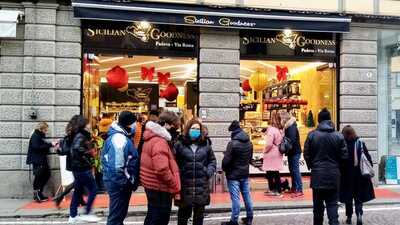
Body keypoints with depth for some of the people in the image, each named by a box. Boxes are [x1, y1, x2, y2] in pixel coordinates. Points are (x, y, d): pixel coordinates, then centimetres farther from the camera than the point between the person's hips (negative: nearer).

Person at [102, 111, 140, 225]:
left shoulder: (116, 135, 11)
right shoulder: (120, 139, -22)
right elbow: (117, 167, -28)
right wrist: (129, 182, -16)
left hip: (115, 181, 10)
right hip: (119, 183, -10)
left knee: (118, 213, 23)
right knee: (117, 216, 2)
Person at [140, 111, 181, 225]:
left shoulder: (152, 137, 10)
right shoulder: (159, 142, -23)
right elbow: (162, 169, -31)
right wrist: (174, 185, -18)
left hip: (152, 184, 10)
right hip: (160, 187, -10)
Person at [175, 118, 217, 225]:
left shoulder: (205, 144, 6)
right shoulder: (180, 144, -5)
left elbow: (212, 160, 14)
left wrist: (209, 172, 0)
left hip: (201, 185, 3)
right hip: (185, 184, -3)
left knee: (199, 213, 17)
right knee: (184, 212, 10)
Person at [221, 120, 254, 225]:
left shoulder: (233, 143, -20)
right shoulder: (249, 143, 4)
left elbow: (226, 160, -18)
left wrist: (224, 169, 0)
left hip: (233, 175, -7)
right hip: (245, 173, 7)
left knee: (235, 198, -1)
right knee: (247, 196, 15)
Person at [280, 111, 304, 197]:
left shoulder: (291, 127, -18)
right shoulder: (287, 127, 12)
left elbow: (291, 141, -26)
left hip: (295, 152, -10)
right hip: (292, 152, 10)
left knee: (295, 170, -6)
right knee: (292, 170, 16)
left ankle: (299, 190, -1)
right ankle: (294, 188, 26)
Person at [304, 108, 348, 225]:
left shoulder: (312, 135, -8)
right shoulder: (338, 136, -5)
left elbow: (306, 154, -4)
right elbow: (344, 156, -2)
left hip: (317, 175, 0)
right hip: (333, 175, 0)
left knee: (318, 204, 12)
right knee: (332, 203, 7)